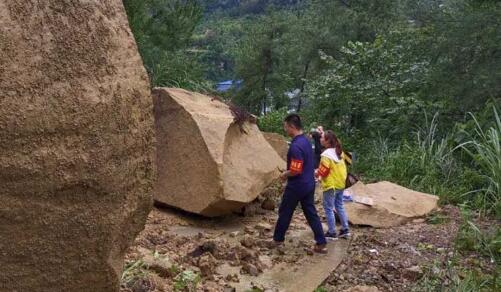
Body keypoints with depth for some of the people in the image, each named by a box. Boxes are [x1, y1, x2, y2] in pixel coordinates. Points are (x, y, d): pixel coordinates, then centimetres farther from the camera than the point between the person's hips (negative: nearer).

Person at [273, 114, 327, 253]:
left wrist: (284, 175, -7)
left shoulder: (296, 146, -24)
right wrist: (288, 172, 16)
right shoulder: (306, 140, 7)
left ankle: (278, 239, 24)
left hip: (297, 186, -9)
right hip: (309, 184, 9)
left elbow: (296, 170, -26)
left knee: (285, 212, 9)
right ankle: (321, 243, 11)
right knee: (311, 213, 11)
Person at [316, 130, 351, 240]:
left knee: (329, 209, 2)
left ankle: (332, 233, 7)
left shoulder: (326, 155, -22)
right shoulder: (339, 152, 7)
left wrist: (316, 173, 3)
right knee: (340, 206, 17)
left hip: (331, 185, -9)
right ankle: (345, 229, 21)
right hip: (340, 183, 9)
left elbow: (322, 171, -18)